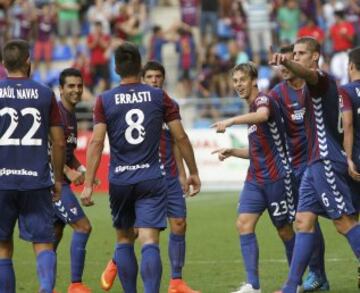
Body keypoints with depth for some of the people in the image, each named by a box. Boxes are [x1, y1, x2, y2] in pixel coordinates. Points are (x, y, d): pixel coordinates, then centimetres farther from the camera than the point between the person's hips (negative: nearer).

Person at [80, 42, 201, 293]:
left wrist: (89, 184, -7)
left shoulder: (105, 101, 0)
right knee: (150, 243, -9)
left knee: (124, 239, 18)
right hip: (152, 179, -1)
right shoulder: (159, 97, 1)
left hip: (119, 181, 1)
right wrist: (193, 172, 13)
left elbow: (96, 142, -8)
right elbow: (181, 137, 2)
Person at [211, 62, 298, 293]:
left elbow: (263, 115, -37)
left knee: (284, 229, 3)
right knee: (244, 223, -9)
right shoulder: (252, 108, 17)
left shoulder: (263, 99, -9)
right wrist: (232, 152, 11)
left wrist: (231, 121, -43)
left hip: (276, 176, -8)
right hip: (255, 177, 8)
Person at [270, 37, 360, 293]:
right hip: (316, 162, 10)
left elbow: (307, 73, -33)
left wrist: (286, 63, -55)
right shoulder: (316, 85, 20)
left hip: (326, 161, -10)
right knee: (304, 220, 6)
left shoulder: (322, 79, -9)